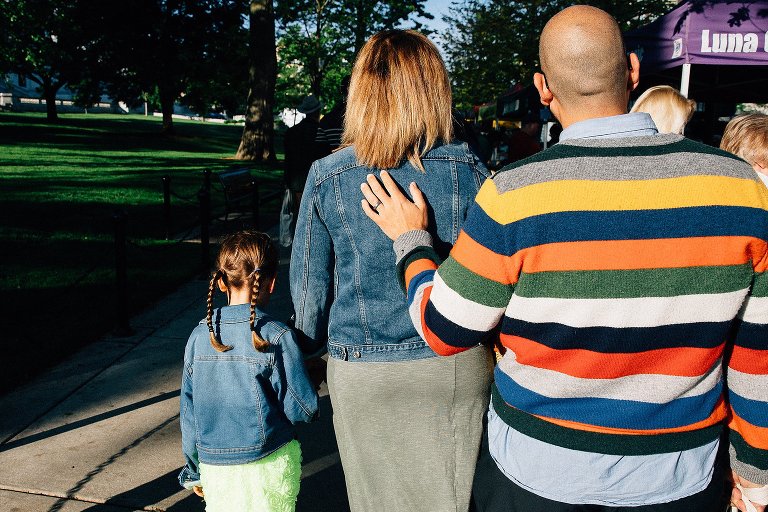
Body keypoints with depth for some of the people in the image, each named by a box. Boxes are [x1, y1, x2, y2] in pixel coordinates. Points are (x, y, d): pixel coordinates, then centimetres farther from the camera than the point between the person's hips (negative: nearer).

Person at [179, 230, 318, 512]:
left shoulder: (199, 335, 1)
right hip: (266, 467, -4)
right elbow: (304, 409, -8)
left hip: (213, 466, 4)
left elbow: (189, 412, 8)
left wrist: (195, 470, 20)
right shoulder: (276, 336, -12)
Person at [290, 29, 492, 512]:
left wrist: (325, 339, 19)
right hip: (456, 367, 1)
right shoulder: (466, 168, -8)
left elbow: (309, 285, -2)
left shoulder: (327, 177, -9)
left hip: (363, 375, 0)